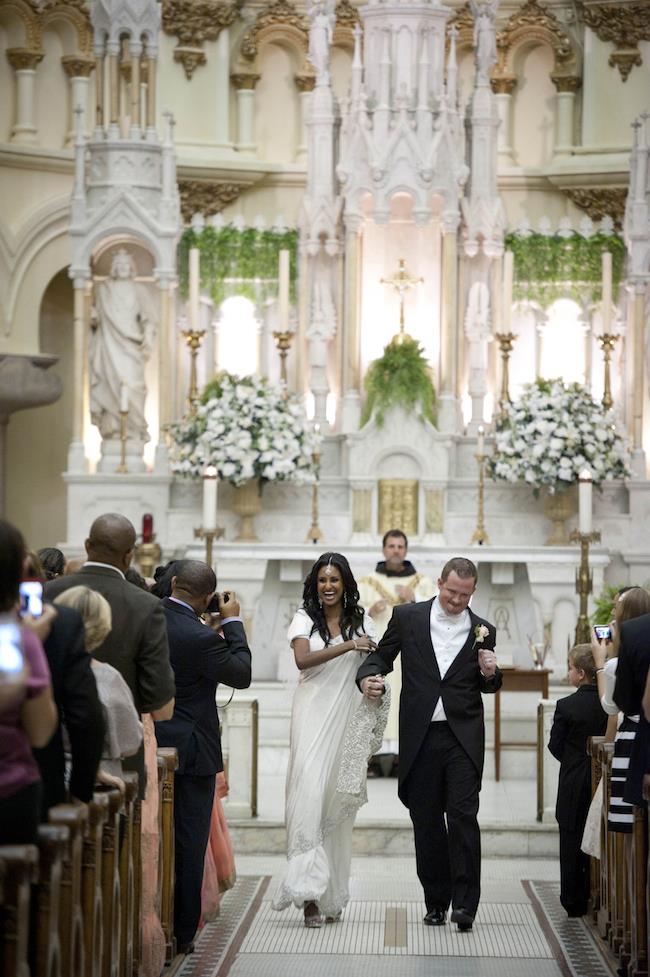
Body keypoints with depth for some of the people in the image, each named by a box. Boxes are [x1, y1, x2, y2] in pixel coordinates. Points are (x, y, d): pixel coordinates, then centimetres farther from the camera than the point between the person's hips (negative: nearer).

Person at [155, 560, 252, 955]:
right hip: (190, 751, -6)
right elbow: (242, 674, -8)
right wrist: (232, 622, 0)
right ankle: (181, 933, 7)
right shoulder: (200, 638, -21)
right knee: (188, 843, 4)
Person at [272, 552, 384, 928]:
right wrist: (346, 646, -23)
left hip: (349, 719, 2)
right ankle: (309, 891, -18)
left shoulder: (361, 621, 8)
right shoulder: (305, 619, 3)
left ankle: (333, 896, 14)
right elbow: (303, 659, -15)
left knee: (340, 806, 4)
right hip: (313, 717, -2)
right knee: (309, 795, -15)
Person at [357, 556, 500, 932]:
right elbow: (381, 656, 11)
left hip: (463, 736, -1)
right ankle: (436, 902, 16)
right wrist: (369, 677, -10)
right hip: (421, 736, 1)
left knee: (463, 814, -12)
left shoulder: (483, 631, 6)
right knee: (426, 821, 6)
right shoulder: (408, 617, 3)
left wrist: (490, 674, -7)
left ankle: (465, 903, -11)